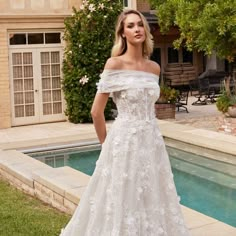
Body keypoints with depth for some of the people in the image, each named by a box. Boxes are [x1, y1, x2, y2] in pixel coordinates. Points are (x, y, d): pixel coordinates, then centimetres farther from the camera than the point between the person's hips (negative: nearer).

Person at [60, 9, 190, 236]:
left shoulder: (154, 68, 8)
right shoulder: (114, 64, -9)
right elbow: (96, 111, -8)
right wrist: (106, 145, 1)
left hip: (152, 142, 6)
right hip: (125, 142, -6)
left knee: (152, 202, 13)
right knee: (122, 202, 3)